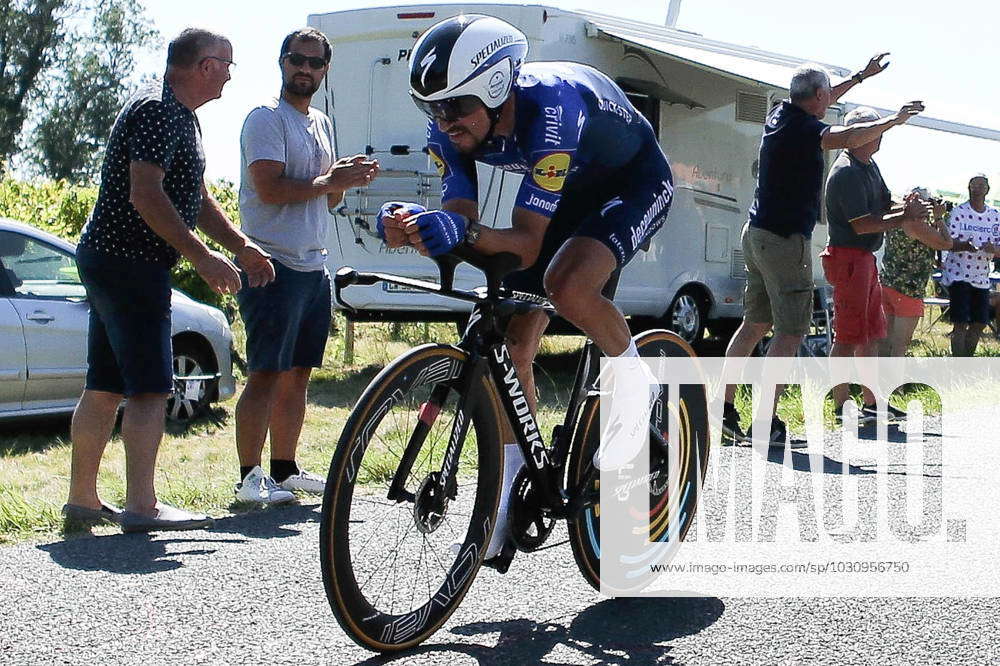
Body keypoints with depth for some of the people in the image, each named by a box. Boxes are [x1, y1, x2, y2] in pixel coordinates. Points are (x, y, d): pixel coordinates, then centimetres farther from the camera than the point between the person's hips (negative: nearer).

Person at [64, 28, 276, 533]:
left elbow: (195, 197, 23)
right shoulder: (158, 111, -15)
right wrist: (202, 257, -22)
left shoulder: (179, 114, 19)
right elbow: (146, 195, -24)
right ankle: (141, 506, -11)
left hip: (108, 261, 11)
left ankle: (82, 498, 18)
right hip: (131, 264, -11)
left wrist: (242, 246, 13)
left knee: (105, 388, 12)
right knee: (150, 388, -11)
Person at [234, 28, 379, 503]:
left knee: (297, 374, 11)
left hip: (313, 265, 8)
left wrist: (348, 180, 1)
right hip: (273, 264, -8)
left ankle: (285, 469, 18)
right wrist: (330, 181, -10)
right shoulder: (266, 119, -6)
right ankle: (249, 477, -5)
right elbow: (270, 188, -18)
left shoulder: (322, 124, 19)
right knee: (266, 374, -8)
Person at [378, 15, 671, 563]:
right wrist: (411, 228, -42)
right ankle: (510, 503, 8)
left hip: (635, 180, -6)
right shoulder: (451, 128, -20)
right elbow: (460, 221, -22)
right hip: (566, 191, 7)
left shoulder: (549, 104, -39)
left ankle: (635, 380, -7)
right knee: (512, 351, -3)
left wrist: (465, 232, -57)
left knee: (566, 283, -37)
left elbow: (527, 244, -39)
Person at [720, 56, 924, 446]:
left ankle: (725, 411, 12)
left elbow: (818, 104, 30)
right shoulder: (802, 129, -16)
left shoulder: (781, 114, 11)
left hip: (757, 234, 10)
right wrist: (894, 120, -21)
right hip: (785, 239, -10)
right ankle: (767, 424, -11)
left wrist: (862, 75, 37)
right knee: (791, 332, -7)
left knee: (755, 325, 13)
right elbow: (847, 138, -32)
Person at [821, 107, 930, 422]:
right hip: (848, 257, -11)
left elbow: (884, 206, 18)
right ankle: (841, 405, -2)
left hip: (865, 259, 11)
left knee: (871, 334, 15)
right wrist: (904, 218, -15)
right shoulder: (846, 173, -17)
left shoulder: (870, 166, 15)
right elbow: (861, 224, -21)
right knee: (849, 335, -7)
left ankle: (871, 401, 23)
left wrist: (906, 209, -4)